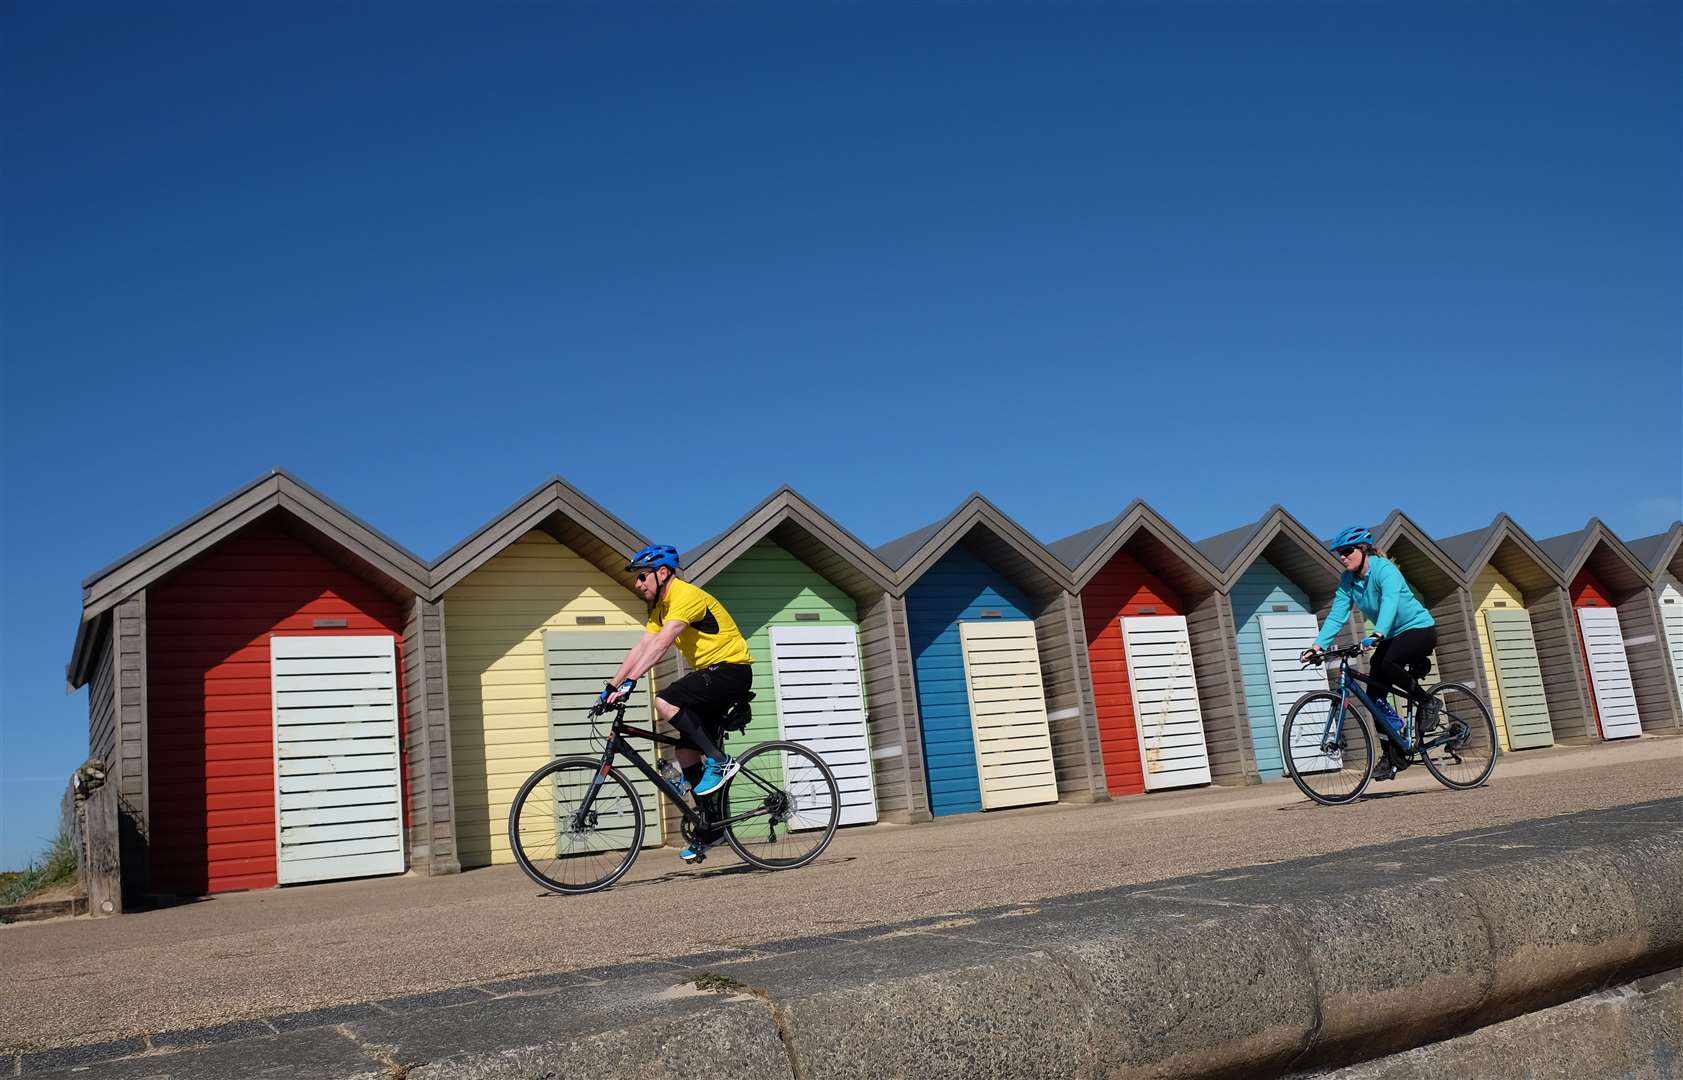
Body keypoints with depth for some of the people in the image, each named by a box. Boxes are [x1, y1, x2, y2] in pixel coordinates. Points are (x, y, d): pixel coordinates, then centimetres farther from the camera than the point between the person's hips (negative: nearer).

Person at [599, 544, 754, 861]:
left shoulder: (686, 595, -18)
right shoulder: (662, 606, 12)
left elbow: (662, 643, -30)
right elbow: (640, 648, 8)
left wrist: (630, 682, -36)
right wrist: (611, 687, 0)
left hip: (731, 669, -10)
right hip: (711, 674, 10)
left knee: (665, 701, -27)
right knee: (687, 752, 5)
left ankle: (720, 761, -16)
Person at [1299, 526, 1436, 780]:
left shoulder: (1384, 569, -23)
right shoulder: (1347, 580, -3)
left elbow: (1390, 601, -41)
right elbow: (1336, 615, -10)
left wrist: (1378, 634, -57)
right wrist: (1317, 646, -23)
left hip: (1420, 628, -8)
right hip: (1392, 636, 8)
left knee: (1387, 663, -36)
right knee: (1374, 694, -4)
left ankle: (1428, 702, -11)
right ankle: (1393, 754, 7)